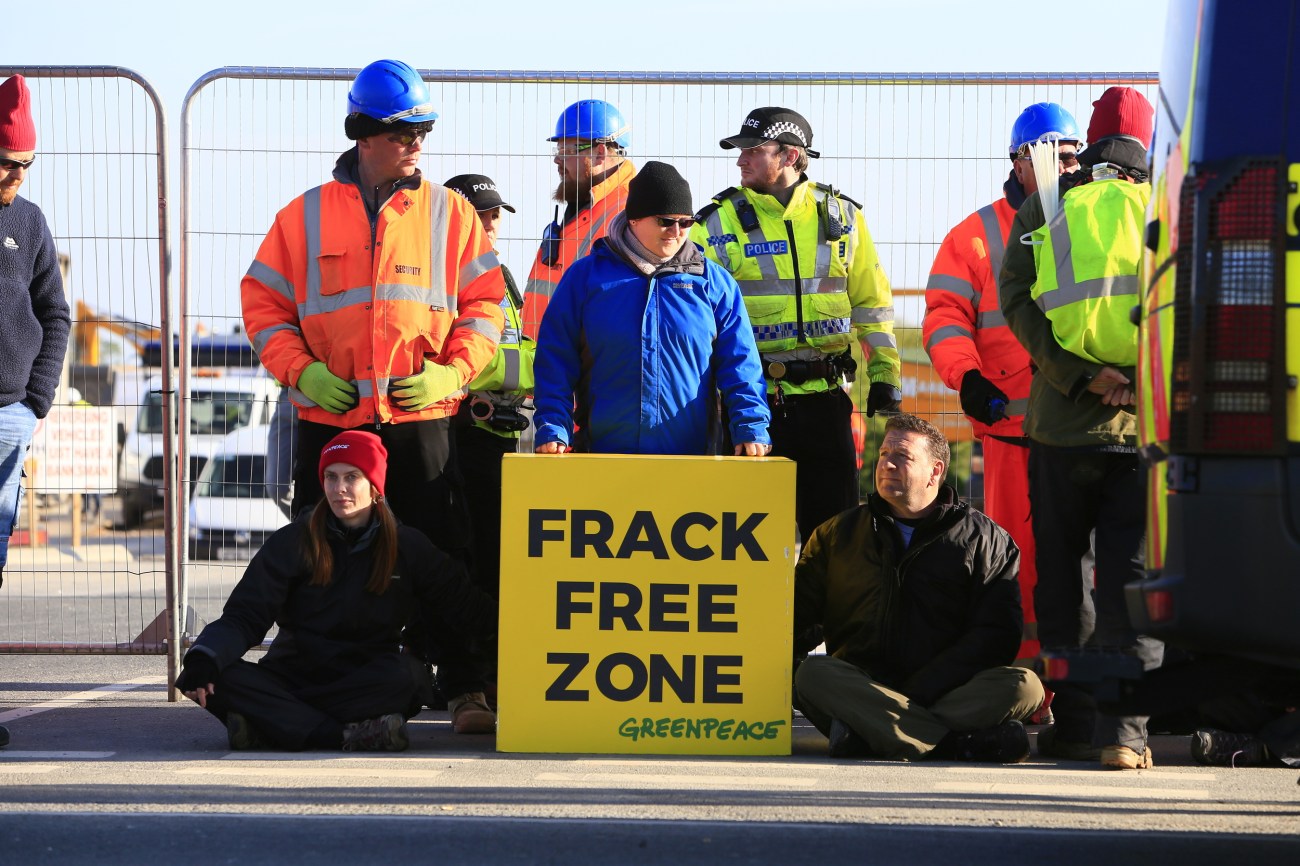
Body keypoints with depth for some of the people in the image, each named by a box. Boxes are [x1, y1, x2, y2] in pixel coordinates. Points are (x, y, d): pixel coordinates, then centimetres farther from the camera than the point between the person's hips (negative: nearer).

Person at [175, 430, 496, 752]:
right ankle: (347, 734, -37)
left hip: (367, 684, 0)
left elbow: (470, 608, 10)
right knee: (216, 678, -29)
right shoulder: (295, 541, 1)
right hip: (292, 674, 0)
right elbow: (244, 616, -6)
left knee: (405, 674, -34)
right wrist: (203, 658, -25)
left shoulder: (407, 547, 5)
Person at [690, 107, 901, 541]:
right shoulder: (719, 223, -1)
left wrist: (884, 375, 8)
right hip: (753, 399, -2)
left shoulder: (842, 216, 6)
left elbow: (871, 302, 13)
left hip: (825, 395, 2)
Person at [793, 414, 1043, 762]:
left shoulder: (986, 540, 11)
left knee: (1023, 684, -28)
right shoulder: (838, 534, 19)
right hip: (861, 688, 1)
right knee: (813, 673, -31)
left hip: (945, 692, -1)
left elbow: (995, 634, 0)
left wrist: (920, 691, -13)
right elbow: (794, 611, 16)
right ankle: (960, 742, -38)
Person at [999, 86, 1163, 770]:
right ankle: (1123, 726, -10)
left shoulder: (1046, 208, 5)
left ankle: (1073, 722, 10)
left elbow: (1017, 299, -4)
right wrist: (1142, 380, -9)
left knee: (1060, 573, 10)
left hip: (1062, 423, 1)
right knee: (1131, 573, 0)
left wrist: (1081, 375, -11)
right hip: (1147, 424, -1)